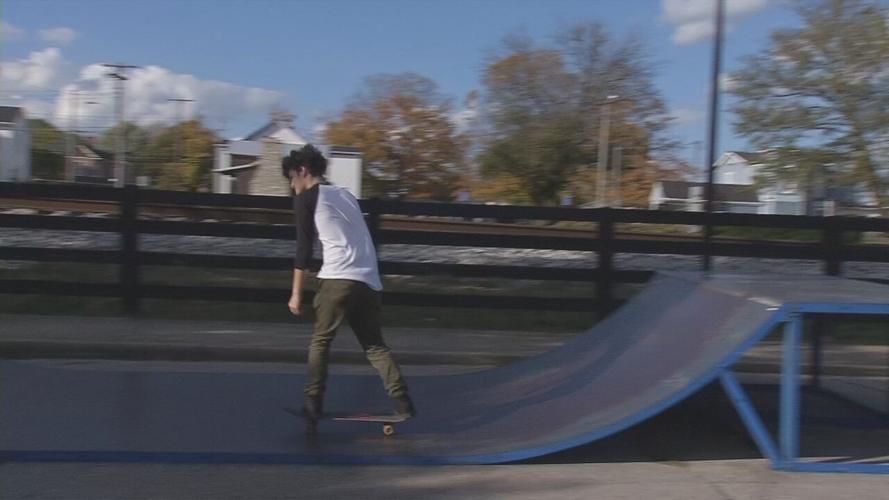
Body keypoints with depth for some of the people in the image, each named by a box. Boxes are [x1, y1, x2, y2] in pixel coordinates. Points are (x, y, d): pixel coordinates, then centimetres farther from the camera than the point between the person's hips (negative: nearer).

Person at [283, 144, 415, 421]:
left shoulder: (306, 198, 6)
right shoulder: (346, 194, 25)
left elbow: (304, 247, 0)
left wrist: (296, 293, 1)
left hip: (338, 278, -6)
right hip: (370, 281, 6)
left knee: (320, 340, 9)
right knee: (374, 344, 10)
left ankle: (314, 403, 8)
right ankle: (402, 401, -2)